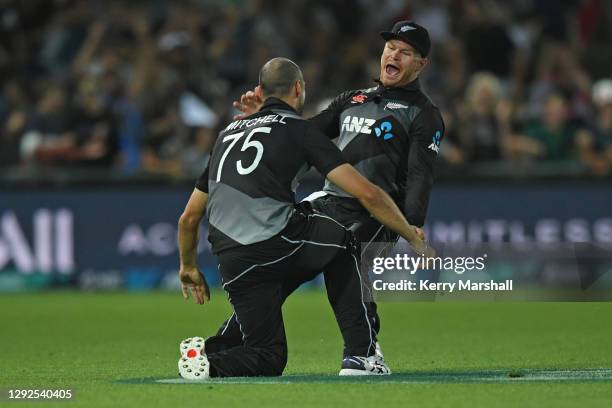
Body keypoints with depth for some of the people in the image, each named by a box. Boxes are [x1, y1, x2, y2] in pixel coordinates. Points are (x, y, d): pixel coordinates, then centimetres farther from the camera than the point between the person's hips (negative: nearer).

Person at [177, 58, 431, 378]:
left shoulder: (228, 133, 25)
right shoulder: (299, 129, 9)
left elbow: (189, 218, 29)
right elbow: (366, 194, 1)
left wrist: (188, 267, 45)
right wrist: (413, 238, 13)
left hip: (233, 265, 5)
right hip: (282, 242, -5)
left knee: (268, 360, 18)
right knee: (341, 243, 29)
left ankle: (207, 356, -12)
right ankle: (361, 357, 19)